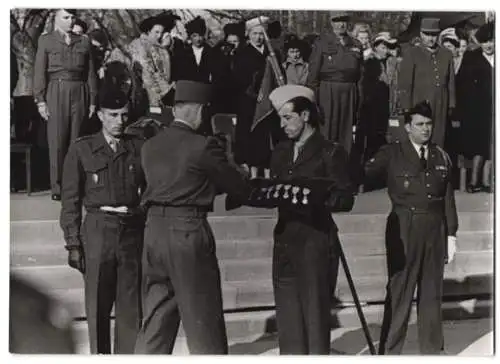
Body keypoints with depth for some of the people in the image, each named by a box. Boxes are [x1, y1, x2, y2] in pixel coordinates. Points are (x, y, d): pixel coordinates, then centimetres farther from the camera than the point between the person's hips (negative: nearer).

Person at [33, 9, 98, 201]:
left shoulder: (83, 41, 13)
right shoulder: (46, 40, 7)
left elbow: (90, 72, 12)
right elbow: (40, 72, 3)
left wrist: (92, 100, 7)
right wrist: (40, 100, -5)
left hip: (79, 93, 2)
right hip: (56, 92, -2)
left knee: (76, 140, 2)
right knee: (57, 141, -4)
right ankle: (57, 188, 0)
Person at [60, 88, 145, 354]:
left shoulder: (138, 148, 9)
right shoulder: (81, 150, 3)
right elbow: (70, 200, 3)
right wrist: (73, 243, -3)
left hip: (133, 230, 2)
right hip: (98, 230, -1)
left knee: (131, 305, 2)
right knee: (98, 305, 3)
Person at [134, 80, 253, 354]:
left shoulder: (150, 146, 9)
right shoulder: (203, 147, -10)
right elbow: (240, 187, -4)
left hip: (154, 231, 6)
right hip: (188, 232, -6)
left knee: (155, 321, 14)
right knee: (203, 324, 4)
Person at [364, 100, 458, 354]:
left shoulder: (441, 157, 11)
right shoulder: (392, 154, -1)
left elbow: (448, 199, 12)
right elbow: (365, 174, -13)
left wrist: (451, 234, 9)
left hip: (435, 232, 4)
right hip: (404, 231, -4)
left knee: (432, 294, 11)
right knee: (399, 293, 0)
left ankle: (431, 350, 22)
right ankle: (389, 352, 8)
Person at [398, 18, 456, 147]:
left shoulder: (447, 55, 12)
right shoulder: (411, 54, 0)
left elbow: (451, 83, 15)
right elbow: (404, 84, -2)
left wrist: (451, 106, 10)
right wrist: (407, 110, -6)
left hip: (441, 111, 3)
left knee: (438, 144, 1)